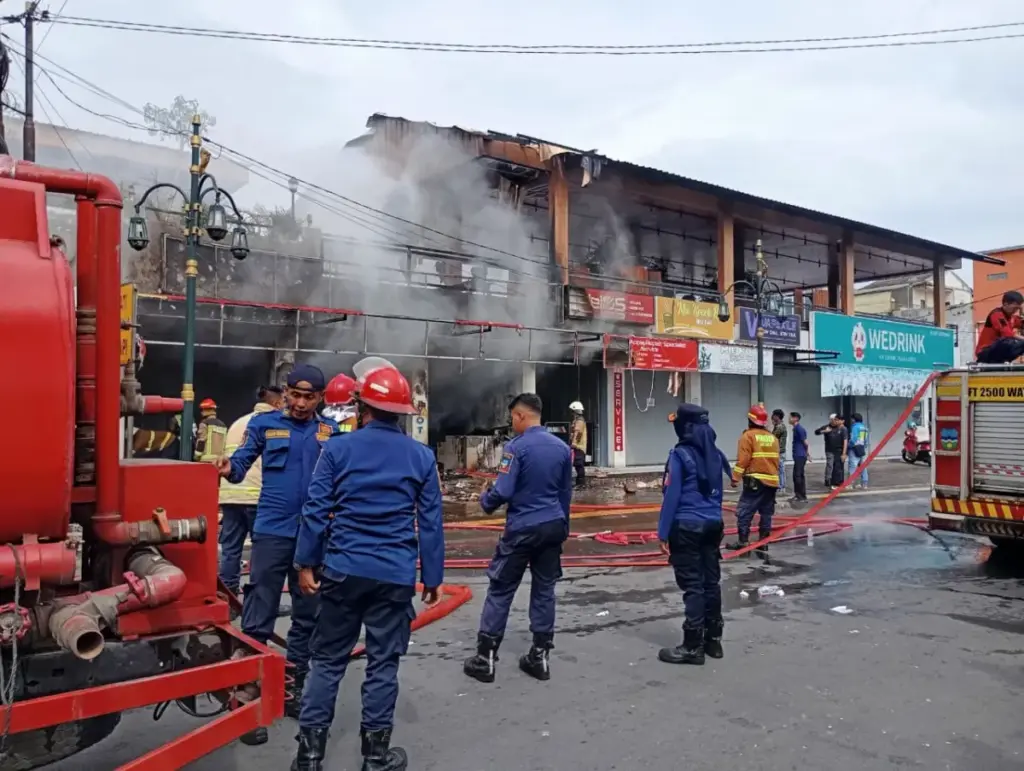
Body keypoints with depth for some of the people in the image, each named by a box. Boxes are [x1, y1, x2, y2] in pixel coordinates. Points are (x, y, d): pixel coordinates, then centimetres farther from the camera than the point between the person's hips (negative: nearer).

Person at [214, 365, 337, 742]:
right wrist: (230, 469, -27)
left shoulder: (331, 432, 5)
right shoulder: (264, 424, 0)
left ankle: (293, 689, 31)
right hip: (272, 531, -3)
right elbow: (243, 461, -6)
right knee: (258, 620, -1)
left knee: (307, 616, 15)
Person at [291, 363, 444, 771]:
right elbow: (430, 523, 2)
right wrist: (432, 577, 8)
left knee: (328, 659, 13)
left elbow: (316, 509, -3)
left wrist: (306, 563, 5)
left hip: (342, 569, 0)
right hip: (396, 575, 0)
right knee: (383, 663, 9)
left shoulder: (338, 448, -1)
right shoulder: (422, 456, 1)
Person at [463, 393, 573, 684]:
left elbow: (503, 491, -19)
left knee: (500, 590, 4)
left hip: (522, 529, -5)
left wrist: (484, 501, 2)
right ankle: (540, 656, 17)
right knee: (544, 590, 12)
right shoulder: (562, 447, 6)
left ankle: (485, 657, 8)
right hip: (552, 527, 6)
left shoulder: (517, 446, -14)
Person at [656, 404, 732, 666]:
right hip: (713, 524, 7)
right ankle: (713, 639, 21)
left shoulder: (680, 454, -12)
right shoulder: (715, 454, 9)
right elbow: (718, 491, 15)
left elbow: (672, 496, -13)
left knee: (692, 584, -3)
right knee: (711, 581, 12)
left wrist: (663, 533, -9)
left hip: (687, 526, -7)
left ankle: (693, 646, 2)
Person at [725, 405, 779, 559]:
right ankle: (763, 546, 10)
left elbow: (743, 459, -14)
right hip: (771, 481, 7)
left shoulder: (748, 436, -6)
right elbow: (776, 460, 20)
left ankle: (743, 542, -4)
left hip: (755, 481, -7)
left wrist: (735, 478, -10)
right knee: (766, 514, 8)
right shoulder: (773, 437, 13)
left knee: (744, 512, -2)